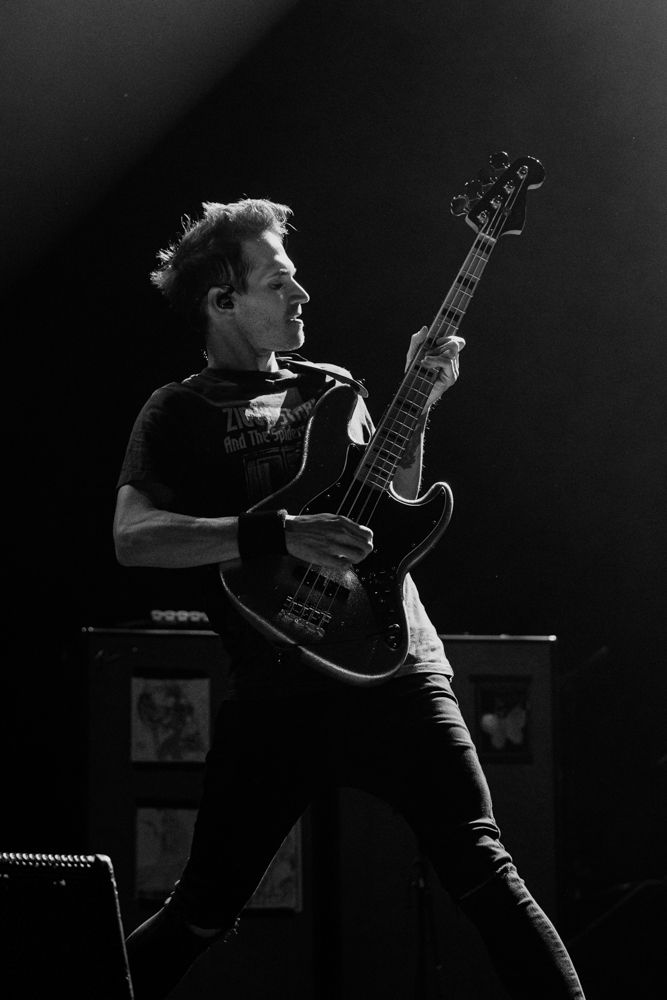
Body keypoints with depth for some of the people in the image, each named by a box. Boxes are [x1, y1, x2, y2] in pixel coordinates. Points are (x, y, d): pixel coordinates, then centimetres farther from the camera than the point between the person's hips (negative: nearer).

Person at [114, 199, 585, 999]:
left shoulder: (331, 388, 19)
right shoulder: (179, 414, 4)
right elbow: (132, 537, -11)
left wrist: (418, 405, 11)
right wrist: (279, 534, -19)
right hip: (276, 692, -3)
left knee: (479, 867, -9)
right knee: (201, 914, 4)